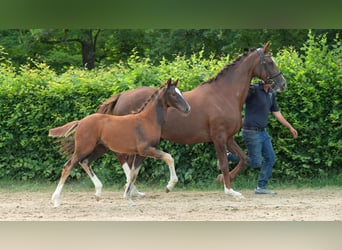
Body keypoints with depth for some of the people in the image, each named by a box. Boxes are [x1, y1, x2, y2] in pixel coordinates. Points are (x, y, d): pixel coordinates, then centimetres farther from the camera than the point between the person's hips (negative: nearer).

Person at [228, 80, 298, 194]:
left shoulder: (271, 93, 10)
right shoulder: (253, 89, -15)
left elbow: (277, 113, 20)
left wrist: (290, 127, 23)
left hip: (263, 132, 8)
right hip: (251, 132, -8)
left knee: (271, 158, 6)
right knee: (256, 162, -7)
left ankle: (261, 187, 14)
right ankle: (229, 156, 11)